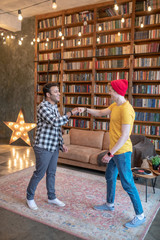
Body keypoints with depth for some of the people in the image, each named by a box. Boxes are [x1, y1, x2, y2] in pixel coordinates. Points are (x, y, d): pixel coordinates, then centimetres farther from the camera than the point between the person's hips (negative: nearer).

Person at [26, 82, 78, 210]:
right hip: (43, 147, -8)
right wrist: (71, 113, -22)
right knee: (39, 173, 5)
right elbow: (56, 122, -29)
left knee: (51, 173, 17)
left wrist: (62, 143, 14)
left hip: (54, 147, 8)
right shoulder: (43, 106, -16)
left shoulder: (54, 107, 10)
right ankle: (30, 197, 26)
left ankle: (52, 197, 33)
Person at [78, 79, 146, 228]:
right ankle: (110, 204, 43)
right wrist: (86, 110, 4)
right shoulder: (115, 105, 7)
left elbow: (124, 136, -25)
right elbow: (101, 113, 17)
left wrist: (110, 154, -22)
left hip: (122, 152, -10)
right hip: (114, 150, 10)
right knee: (110, 177, 22)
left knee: (127, 184, 1)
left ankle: (140, 215, 19)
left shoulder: (126, 109, -23)